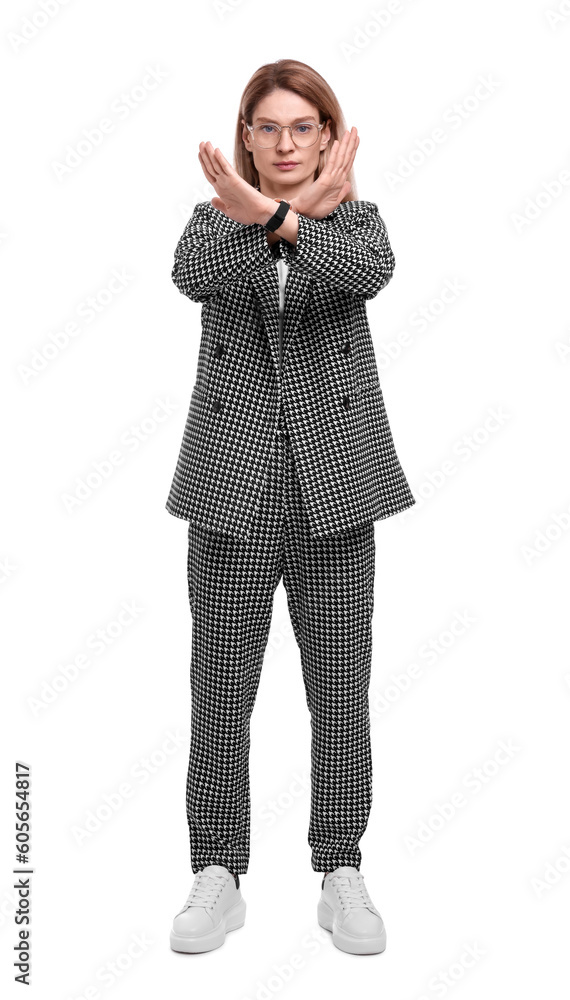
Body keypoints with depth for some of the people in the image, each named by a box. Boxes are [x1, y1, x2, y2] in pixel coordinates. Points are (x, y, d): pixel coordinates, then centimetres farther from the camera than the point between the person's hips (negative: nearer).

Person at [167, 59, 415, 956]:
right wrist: (298, 210, -27)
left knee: (341, 687, 5)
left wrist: (274, 213, -34)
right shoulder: (213, 219, 8)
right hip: (234, 482, 0)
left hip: (332, 485, 0)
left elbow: (369, 272, -19)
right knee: (221, 687, 4)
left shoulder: (357, 218, 6)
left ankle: (341, 876, 19)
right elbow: (195, 276, -17)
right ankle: (218, 877, 17)